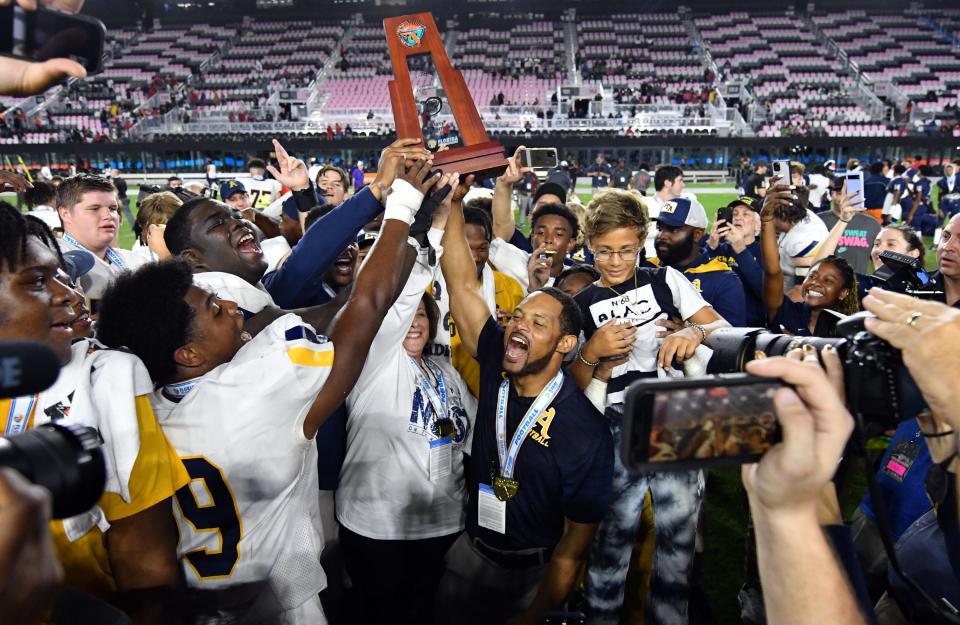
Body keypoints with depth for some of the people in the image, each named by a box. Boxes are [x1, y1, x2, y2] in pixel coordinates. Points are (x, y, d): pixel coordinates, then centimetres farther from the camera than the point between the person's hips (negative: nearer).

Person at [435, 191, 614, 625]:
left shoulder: (586, 433, -23)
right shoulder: (496, 366, -10)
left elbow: (575, 545, -17)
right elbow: (461, 283, -14)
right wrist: (453, 200, -19)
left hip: (533, 576, -5)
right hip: (469, 553, 5)